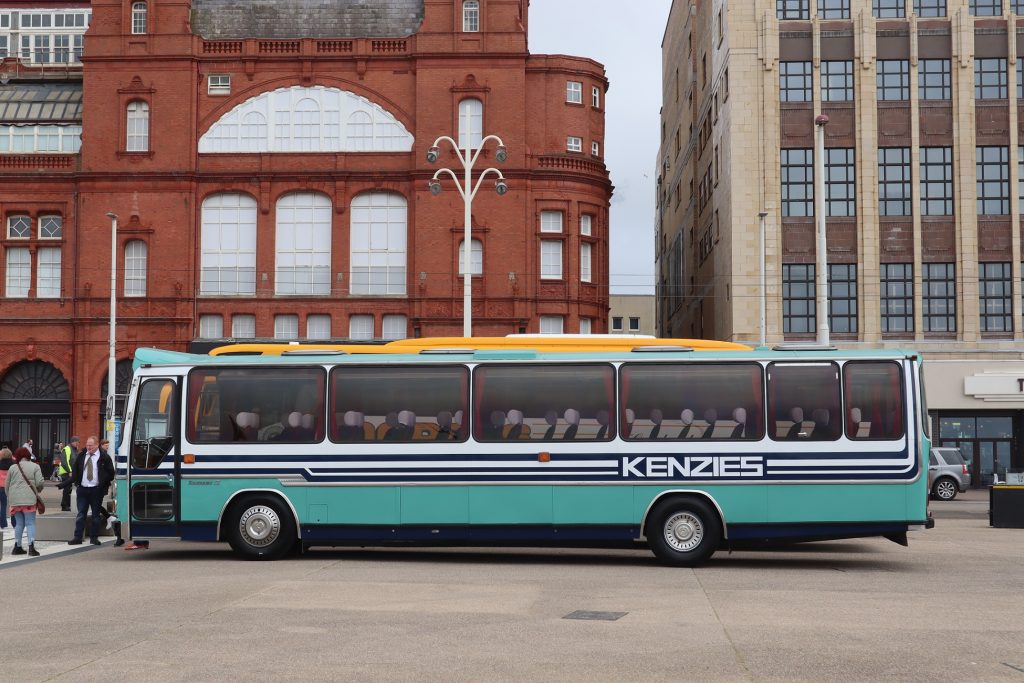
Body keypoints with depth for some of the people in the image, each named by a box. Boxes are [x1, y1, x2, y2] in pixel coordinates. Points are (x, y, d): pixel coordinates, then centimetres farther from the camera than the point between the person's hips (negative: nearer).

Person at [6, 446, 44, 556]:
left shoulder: (12, 468, 8)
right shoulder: (35, 466, 1)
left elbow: (6, 485, 11)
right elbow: (39, 483, -5)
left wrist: (9, 497, 24)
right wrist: (38, 490, 17)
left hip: (15, 500, 3)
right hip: (29, 499, -3)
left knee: (19, 523, 14)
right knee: (30, 523, -2)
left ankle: (17, 547, 16)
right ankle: (31, 547, -14)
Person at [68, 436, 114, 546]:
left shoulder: (104, 457, -5)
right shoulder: (81, 456, 8)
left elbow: (110, 472, -2)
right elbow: (74, 469, 18)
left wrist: (103, 484, -5)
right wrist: (76, 482, 9)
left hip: (96, 490, -3)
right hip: (82, 489, 3)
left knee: (96, 515, 5)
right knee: (81, 514, 2)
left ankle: (94, 537, 11)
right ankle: (77, 537, 2)